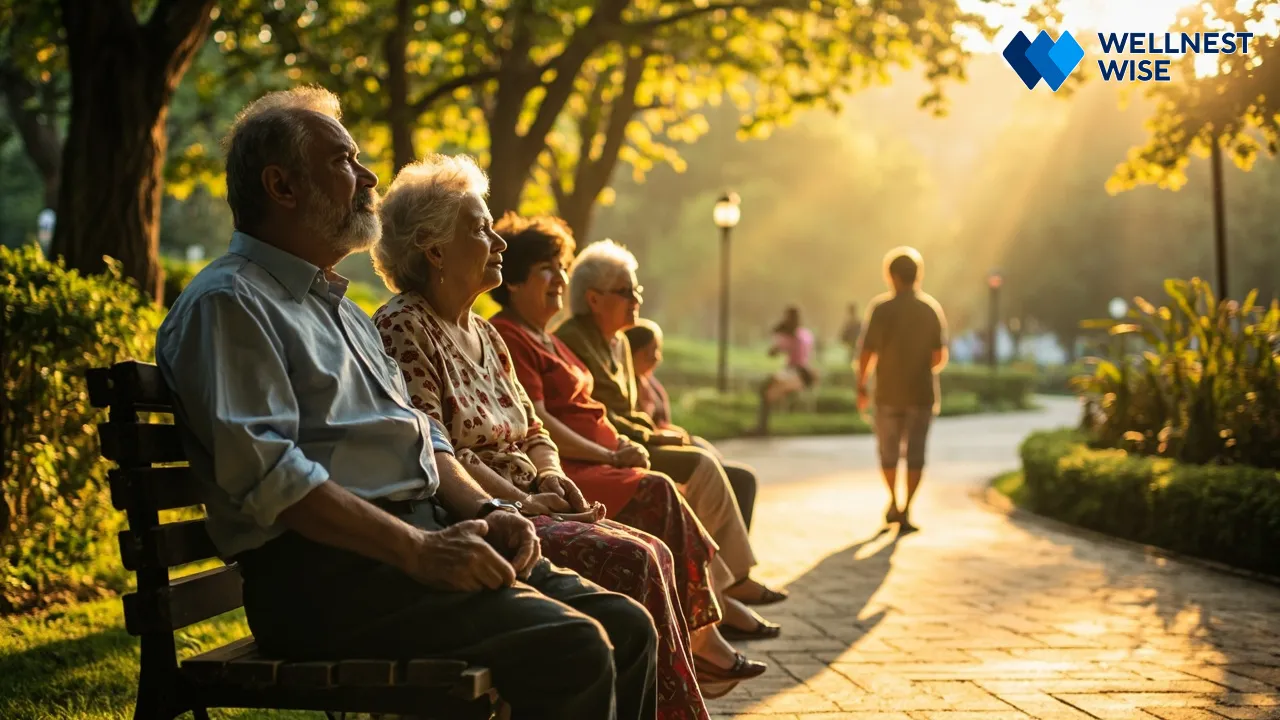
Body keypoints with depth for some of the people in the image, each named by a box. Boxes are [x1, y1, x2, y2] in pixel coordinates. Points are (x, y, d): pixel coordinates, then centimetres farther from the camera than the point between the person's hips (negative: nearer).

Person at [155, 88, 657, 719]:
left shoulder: (339, 309, 27)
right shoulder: (229, 304, -5)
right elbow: (266, 473, -18)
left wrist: (481, 511, 5)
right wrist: (419, 550, -22)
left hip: (428, 537, 9)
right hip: (324, 571, -9)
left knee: (626, 628, -5)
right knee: (570, 647, -25)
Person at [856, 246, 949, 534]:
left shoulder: (881, 308, -7)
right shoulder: (932, 308, -1)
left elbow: (867, 353, -10)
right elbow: (940, 357, -3)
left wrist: (861, 386, 3)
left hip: (888, 392, -1)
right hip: (922, 393, 1)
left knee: (888, 451, 17)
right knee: (915, 454, 4)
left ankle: (893, 501, 24)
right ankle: (906, 511, -1)